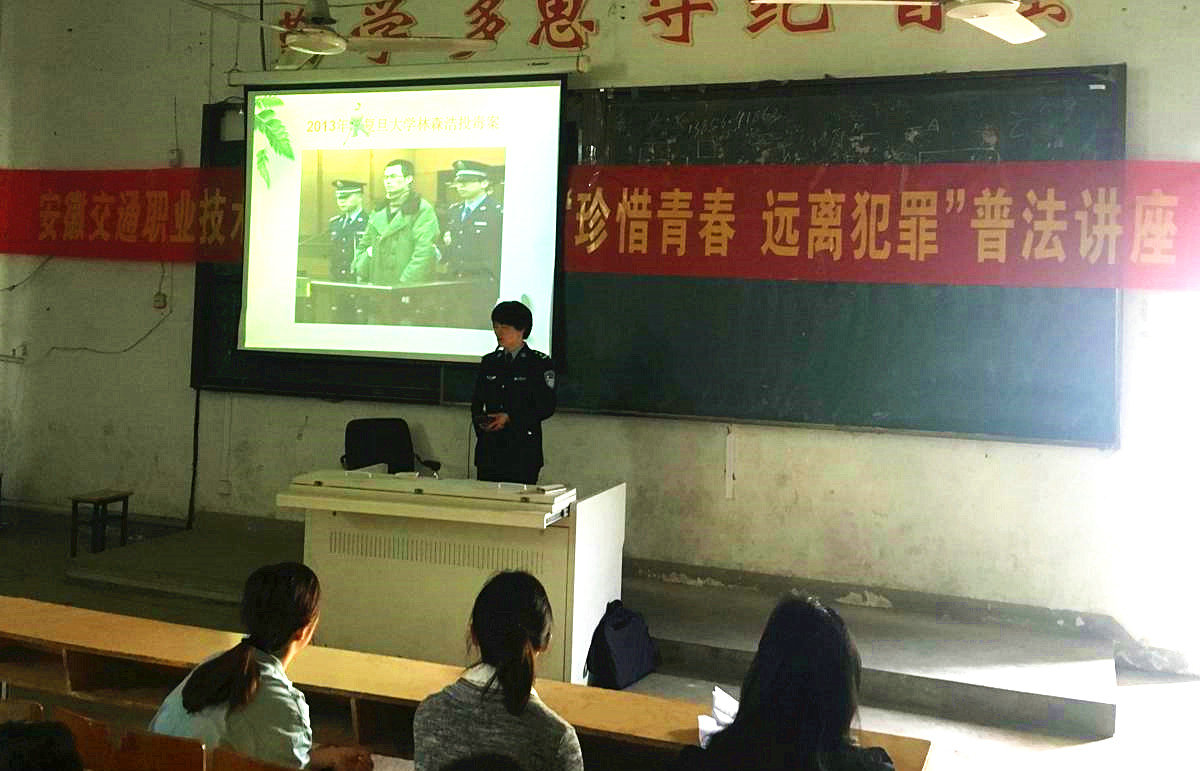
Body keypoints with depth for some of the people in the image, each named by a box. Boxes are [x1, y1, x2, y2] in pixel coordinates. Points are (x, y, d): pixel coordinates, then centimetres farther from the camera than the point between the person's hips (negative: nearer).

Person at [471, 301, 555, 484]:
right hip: (489, 449, 4)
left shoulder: (540, 363, 0)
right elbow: (476, 403, 18)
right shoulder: (488, 362, 15)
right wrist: (480, 421, -4)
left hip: (524, 450, -4)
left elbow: (547, 407, -5)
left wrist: (510, 418, -13)